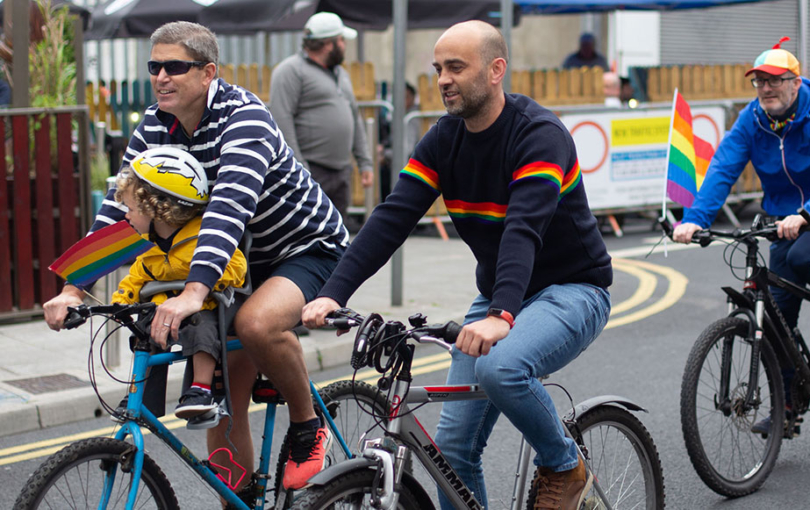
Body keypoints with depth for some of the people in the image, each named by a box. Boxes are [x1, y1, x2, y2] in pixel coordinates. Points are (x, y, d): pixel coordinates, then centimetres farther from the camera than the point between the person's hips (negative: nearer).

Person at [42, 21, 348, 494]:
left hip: (312, 248, -7)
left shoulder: (245, 119, -26)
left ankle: (310, 428, -12)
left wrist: (194, 293, -54)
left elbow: (229, 208, -41)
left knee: (258, 322, -37)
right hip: (246, 262, 7)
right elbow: (118, 209, -7)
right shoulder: (154, 128, -4)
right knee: (224, 407, 2)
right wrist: (74, 289, -18)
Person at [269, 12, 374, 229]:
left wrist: (365, 162, 17)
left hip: (341, 171, 8)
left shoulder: (340, 73, 21)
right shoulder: (291, 70, -7)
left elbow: (355, 118, 25)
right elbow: (282, 119, -15)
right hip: (310, 172, -8)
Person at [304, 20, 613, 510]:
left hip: (572, 290, -6)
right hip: (499, 296, 7)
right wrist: (332, 294, -24)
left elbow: (524, 229, -36)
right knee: (454, 443, -2)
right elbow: (392, 218, -11)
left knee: (500, 367, -35)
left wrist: (501, 315, -52)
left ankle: (565, 466, -7)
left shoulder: (540, 134, -21)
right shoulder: (443, 139, -2)